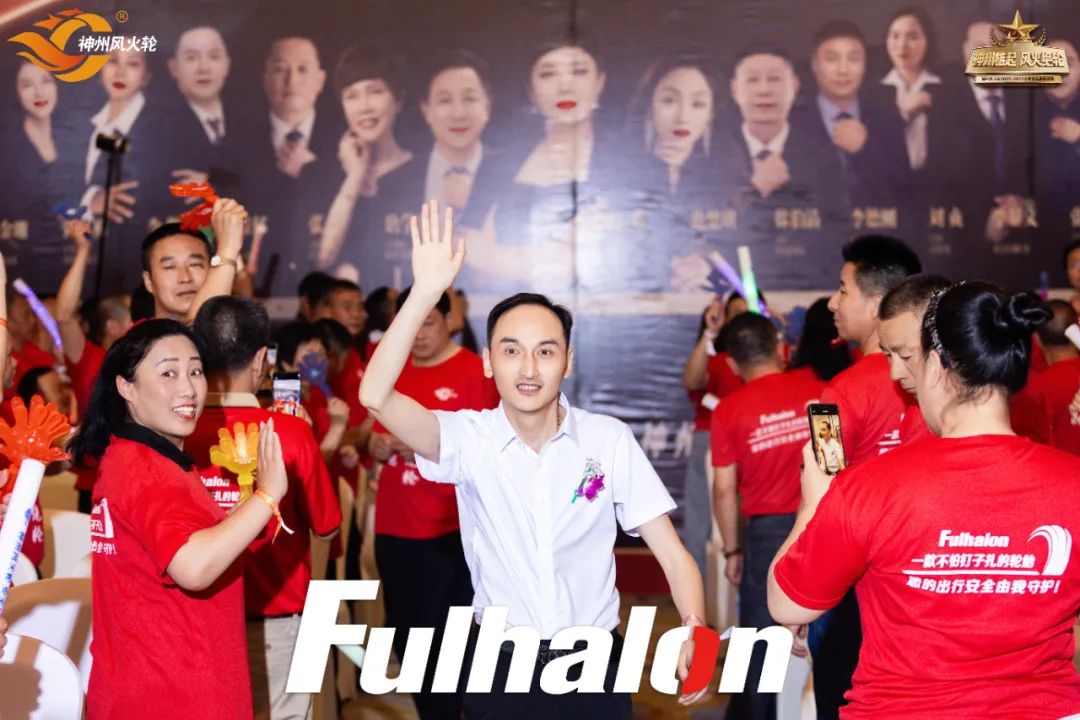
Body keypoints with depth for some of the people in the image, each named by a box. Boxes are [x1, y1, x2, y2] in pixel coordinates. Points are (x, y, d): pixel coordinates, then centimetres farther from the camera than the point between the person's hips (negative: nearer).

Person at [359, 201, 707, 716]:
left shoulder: (611, 440, -5)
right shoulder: (467, 439, -7)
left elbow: (672, 554, -6)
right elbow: (375, 397, -23)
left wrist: (694, 634, -24)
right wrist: (426, 292, -30)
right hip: (499, 665, 0)